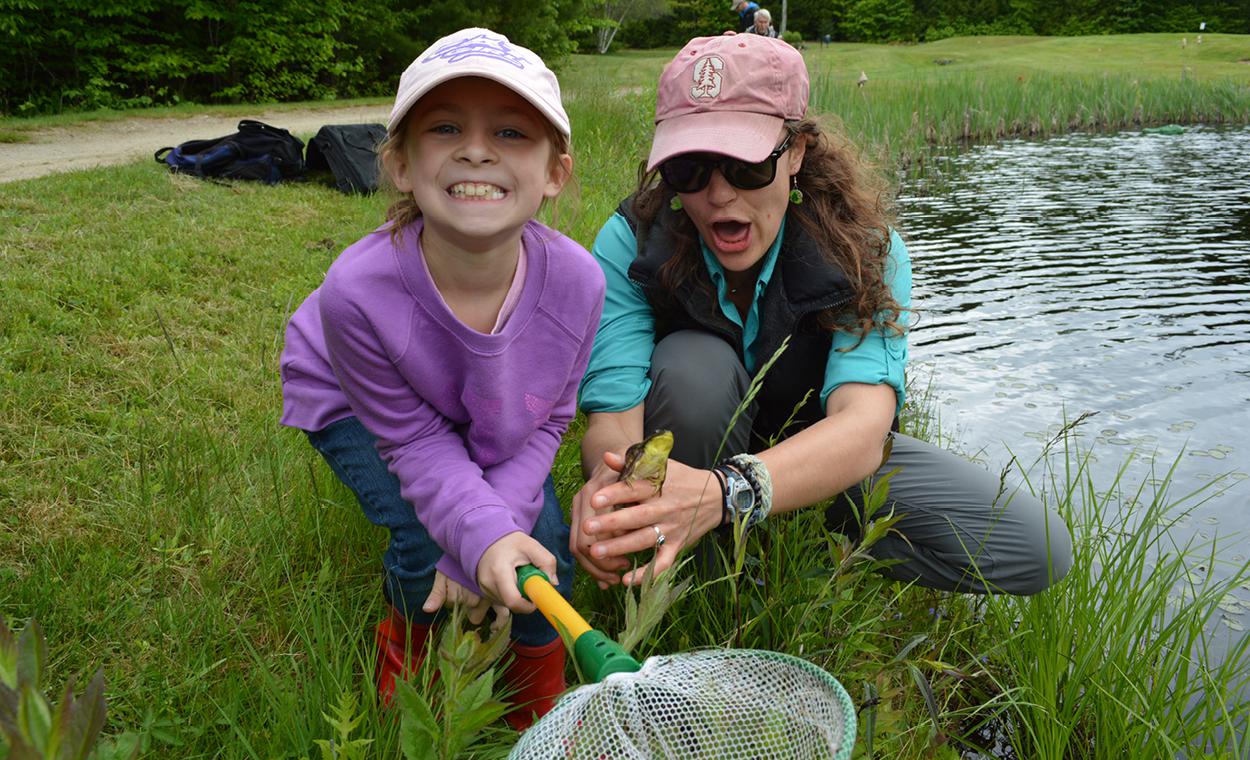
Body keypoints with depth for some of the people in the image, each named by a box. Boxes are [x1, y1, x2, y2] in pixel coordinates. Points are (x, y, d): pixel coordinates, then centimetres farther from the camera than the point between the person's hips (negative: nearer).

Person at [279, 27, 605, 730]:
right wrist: (481, 535, -40)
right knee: (429, 547, -20)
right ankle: (411, 643, 19)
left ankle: (539, 692, 21)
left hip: (493, 414, 3)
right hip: (353, 402, -2)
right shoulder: (359, 291, -39)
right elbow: (416, 440, -26)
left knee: (546, 538, -11)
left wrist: (496, 526, -27)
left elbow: (546, 420, -16)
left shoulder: (576, 281, -32)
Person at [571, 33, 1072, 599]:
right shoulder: (629, 244, -23)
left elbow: (864, 423, -40)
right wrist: (608, 488, -58)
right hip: (699, 445, -1)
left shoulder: (864, 248, -24)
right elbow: (613, 417, -32)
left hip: (824, 454, 1)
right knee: (693, 365, -36)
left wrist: (724, 493, -60)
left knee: (1037, 550, -17)